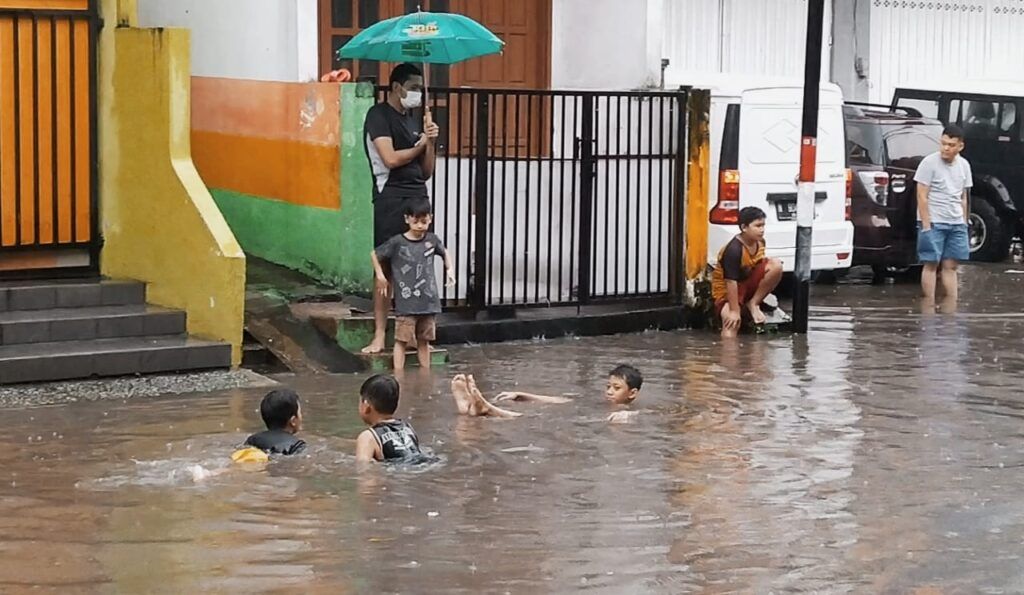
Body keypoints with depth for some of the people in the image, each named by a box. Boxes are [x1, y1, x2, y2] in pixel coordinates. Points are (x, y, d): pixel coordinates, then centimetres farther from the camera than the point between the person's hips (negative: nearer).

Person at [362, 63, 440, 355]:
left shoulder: (414, 119, 18)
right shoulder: (379, 115, -3)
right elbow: (391, 158, -15)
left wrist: (430, 140, 1)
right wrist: (421, 144, 1)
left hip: (418, 198, 7)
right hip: (391, 199, -7)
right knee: (386, 269, -7)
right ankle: (379, 336, -5)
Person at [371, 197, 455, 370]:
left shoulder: (432, 240, 3)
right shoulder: (397, 243, -8)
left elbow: (445, 253, 24)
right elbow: (374, 254, 3)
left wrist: (450, 269, 10)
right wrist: (380, 276, -3)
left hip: (428, 301, 4)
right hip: (406, 302, -4)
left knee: (424, 340, 13)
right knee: (402, 340, -3)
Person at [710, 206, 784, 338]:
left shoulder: (760, 242, -3)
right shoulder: (733, 250, -28)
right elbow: (731, 282, -29)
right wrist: (734, 311, -28)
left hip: (750, 280, 7)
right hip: (726, 290, -7)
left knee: (776, 265, -15)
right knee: (731, 321, -33)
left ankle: (754, 304, -7)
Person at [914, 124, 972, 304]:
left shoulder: (964, 165, 9)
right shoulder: (930, 162, -8)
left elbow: (963, 197, 17)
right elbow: (922, 196, -10)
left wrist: (964, 223, 12)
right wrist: (926, 225, -14)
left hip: (956, 224, 5)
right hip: (933, 222, -5)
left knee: (950, 266, 7)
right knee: (931, 264, -4)